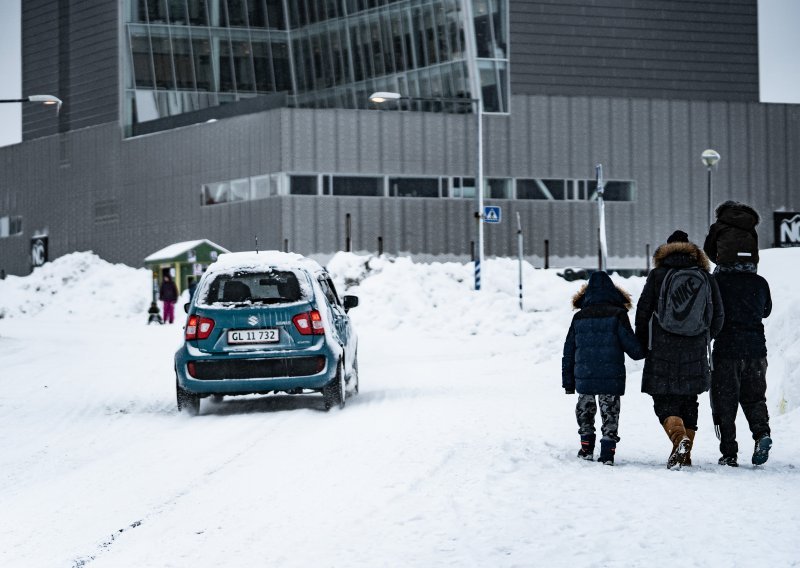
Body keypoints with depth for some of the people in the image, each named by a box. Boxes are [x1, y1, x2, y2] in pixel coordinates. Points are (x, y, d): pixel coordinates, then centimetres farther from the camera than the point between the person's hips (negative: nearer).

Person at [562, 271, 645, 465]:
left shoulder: (579, 317, 4)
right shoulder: (617, 315, -6)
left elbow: (568, 352, 7)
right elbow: (632, 347, -8)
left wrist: (568, 381, 14)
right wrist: (643, 352, 16)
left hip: (584, 377, 2)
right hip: (611, 378, -2)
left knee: (585, 412, 21)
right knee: (610, 414, 6)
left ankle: (586, 448, 21)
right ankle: (608, 452, -2)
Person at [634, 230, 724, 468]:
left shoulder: (657, 275, -1)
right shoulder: (706, 278, 7)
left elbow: (643, 311, -3)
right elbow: (718, 315, 10)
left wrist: (643, 344, 10)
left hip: (663, 352, -3)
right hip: (695, 353, 3)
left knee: (665, 403, -1)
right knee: (689, 402, 15)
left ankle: (680, 439, -28)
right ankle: (685, 454, 12)